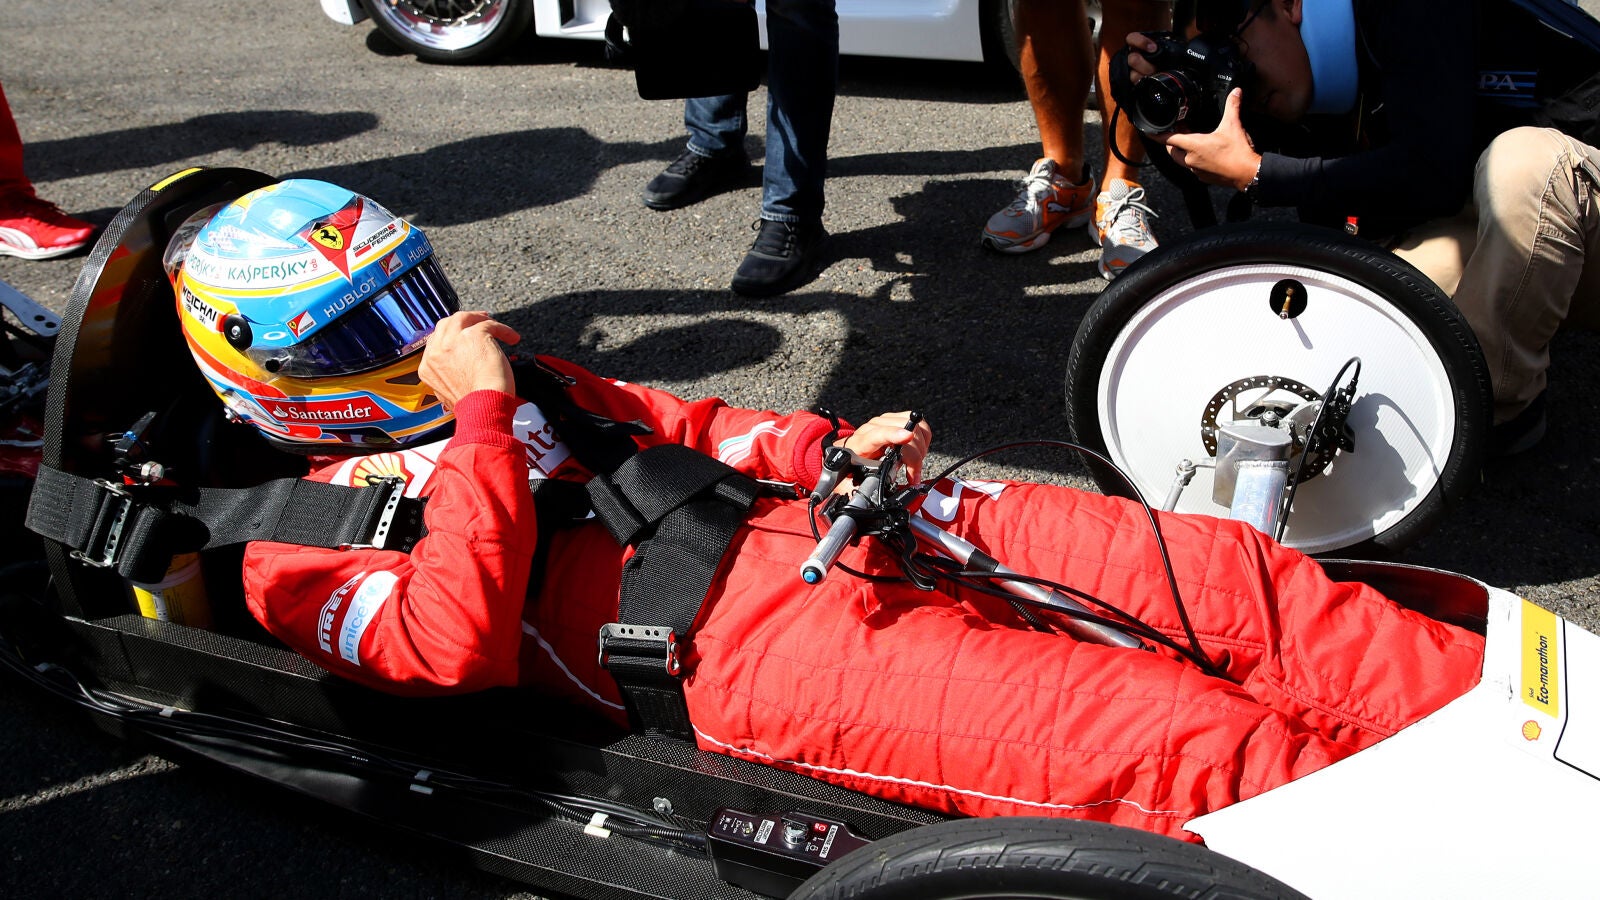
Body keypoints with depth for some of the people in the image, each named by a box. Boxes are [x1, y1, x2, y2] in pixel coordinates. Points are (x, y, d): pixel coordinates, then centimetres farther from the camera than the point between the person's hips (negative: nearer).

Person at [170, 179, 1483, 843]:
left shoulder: (493, 376, 25)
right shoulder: (299, 545, 6)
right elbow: (459, 643, -14)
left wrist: (834, 450, 8)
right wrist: (481, 419, -9)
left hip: (817, 522, 8)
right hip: (753, 648, -7)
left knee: (1224, 569, -5)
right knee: (1197, 744, -21)